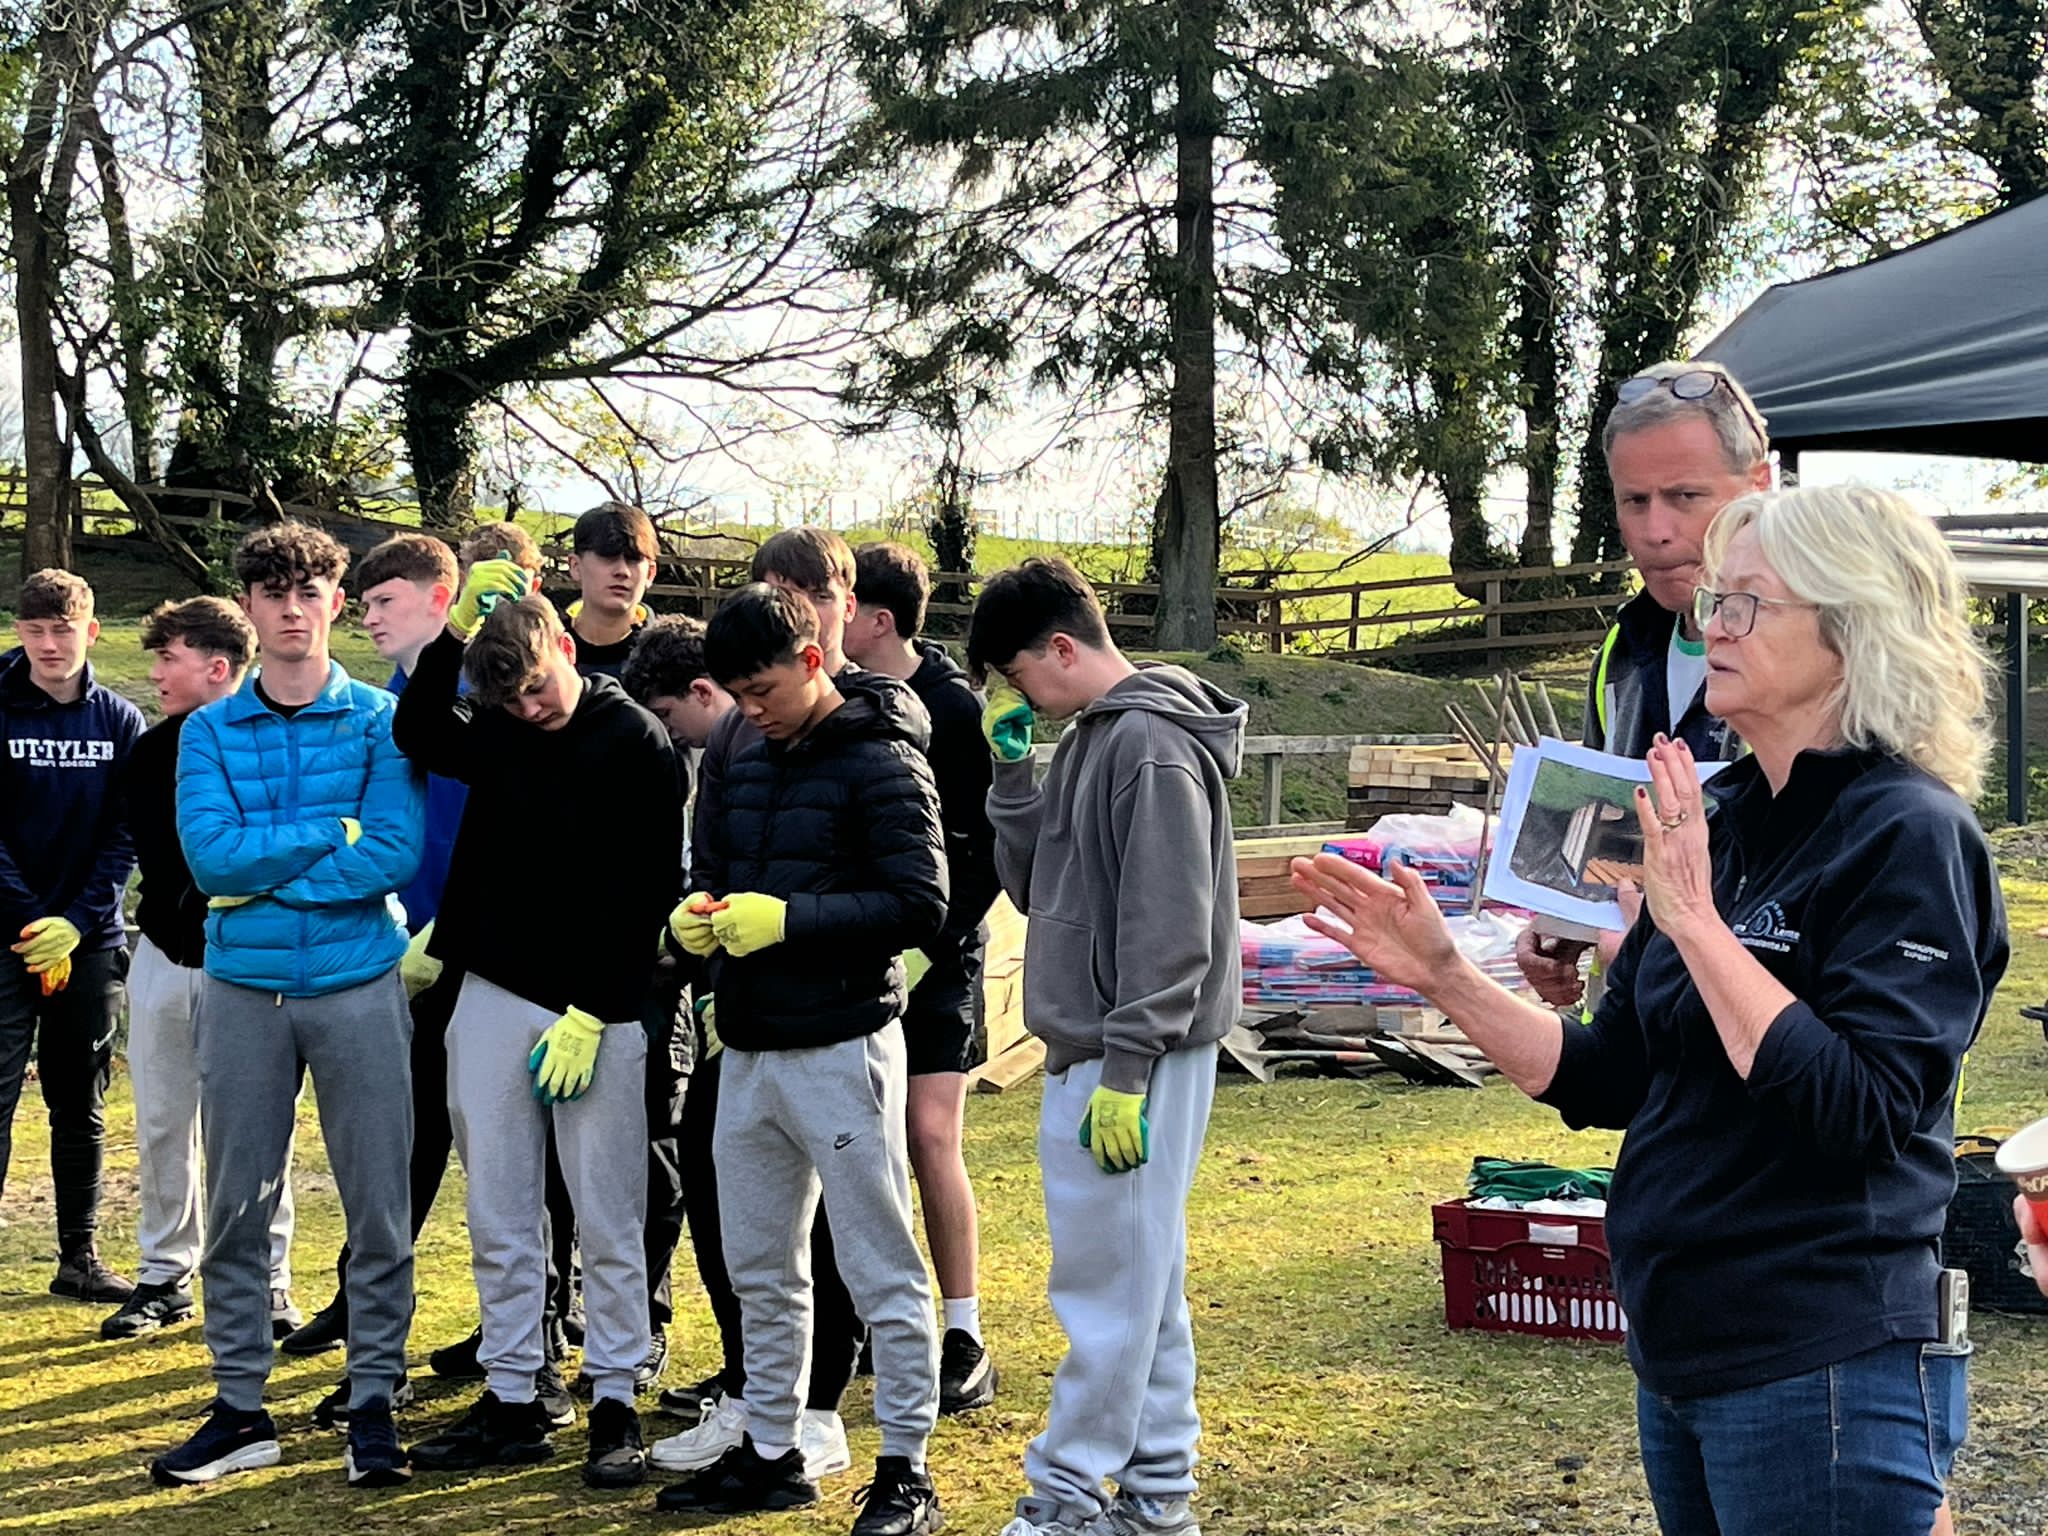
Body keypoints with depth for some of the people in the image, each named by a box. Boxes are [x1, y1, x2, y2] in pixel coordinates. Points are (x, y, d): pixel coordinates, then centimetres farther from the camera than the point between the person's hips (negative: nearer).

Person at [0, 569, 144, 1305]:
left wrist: (76, 923, -11)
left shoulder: (121, 722, 3)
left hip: (89, 943, 3)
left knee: (81, 1106, 11)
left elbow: (125, 836, 0)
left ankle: (80, 1256, 19)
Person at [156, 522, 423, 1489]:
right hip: (242, 990, 2)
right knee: (235, 1207, 6)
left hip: (359, 985, -2)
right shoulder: (208, 733, 5)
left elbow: (396, 856, -12)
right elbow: (211, 856, -10)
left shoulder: (379, 721, 0)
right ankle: (240, 1407, 17)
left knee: (377, 1207, 2)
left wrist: (262, 869, -12)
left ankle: (374, 1402, 13)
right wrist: (337, 834, -12)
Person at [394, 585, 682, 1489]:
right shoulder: (495, 732, 9)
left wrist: (590, 1014, -14)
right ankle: (511, 1400, 16)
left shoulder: (636, 743, -7)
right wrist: (457, 629, -14)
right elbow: (416, 736, -9)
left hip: (598, 1011, -5)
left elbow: (646, 890, -10)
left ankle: (614, 1404, 10)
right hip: (492, 998, 5)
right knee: (498, 1216, 8)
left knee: (607, 1220, 2)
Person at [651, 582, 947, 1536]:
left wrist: (790, 919, -22)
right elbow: (711, 866, 21)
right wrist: (696, 913, -2)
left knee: (882, 1274, 0)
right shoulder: (746, 762, 12)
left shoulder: (882, 761, -11)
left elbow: (920, 905, -17)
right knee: (759, 1270, 15)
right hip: (749, 1053, 8)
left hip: (840, 1052, -8)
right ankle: (770, 1453, 27)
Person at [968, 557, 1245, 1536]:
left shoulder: (1153, 745, -15)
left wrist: (1125, 1073, -21)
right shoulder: (1086, 738, 14)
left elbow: (1169, 926, -19)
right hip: (1087, 1052, 10)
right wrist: (1012, 766, 7)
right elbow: (1032, 886, 17)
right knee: (1145, 1281, 13)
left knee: (1109, 1283, -3)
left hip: (1131, 1061, -10)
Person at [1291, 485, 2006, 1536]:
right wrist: (1444, 976, 1)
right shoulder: (1715, 819, 8)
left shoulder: (1909, 835, -14)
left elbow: (1862, 1111, -25)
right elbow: (1605, 1082, 11)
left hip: (1824, 1373, -8)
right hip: (1680, 1354, 8)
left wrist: (1695, 924, -25)